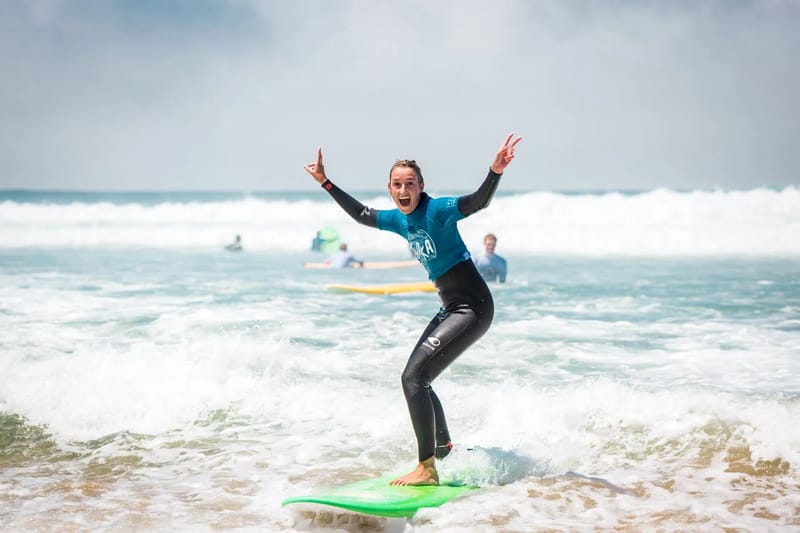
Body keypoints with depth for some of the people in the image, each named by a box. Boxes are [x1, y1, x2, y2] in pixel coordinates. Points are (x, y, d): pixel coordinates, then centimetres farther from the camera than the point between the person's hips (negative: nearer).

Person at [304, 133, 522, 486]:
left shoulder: (437, 210, -15)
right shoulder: (400, 219, 8)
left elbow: (477, 202, -33)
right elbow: (361, 214, 25)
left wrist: (495, 172, -51)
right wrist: (325, 182, 26)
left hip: (473, 308, -10)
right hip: (451, 309, 10)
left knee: (413, 377, -17)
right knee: (416, 379, 20)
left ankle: (427, 470, -14)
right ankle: (445, 451, 40)